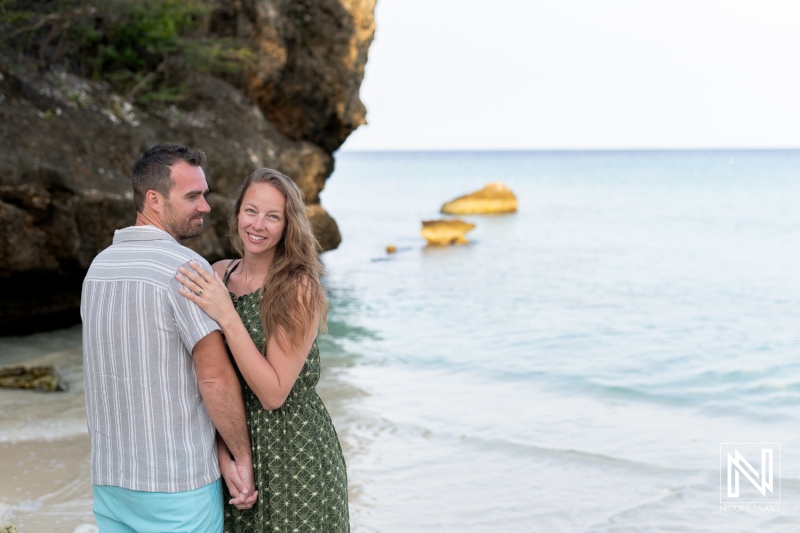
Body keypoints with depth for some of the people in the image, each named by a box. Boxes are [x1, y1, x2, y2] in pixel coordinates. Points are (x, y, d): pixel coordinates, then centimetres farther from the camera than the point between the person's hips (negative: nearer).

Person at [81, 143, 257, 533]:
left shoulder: (99, 266, 8)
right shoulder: (186, 268, -17)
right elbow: (215, 377, -20)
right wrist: (243, 458, -8)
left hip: (108, 475, 7)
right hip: (178, 484, -7)